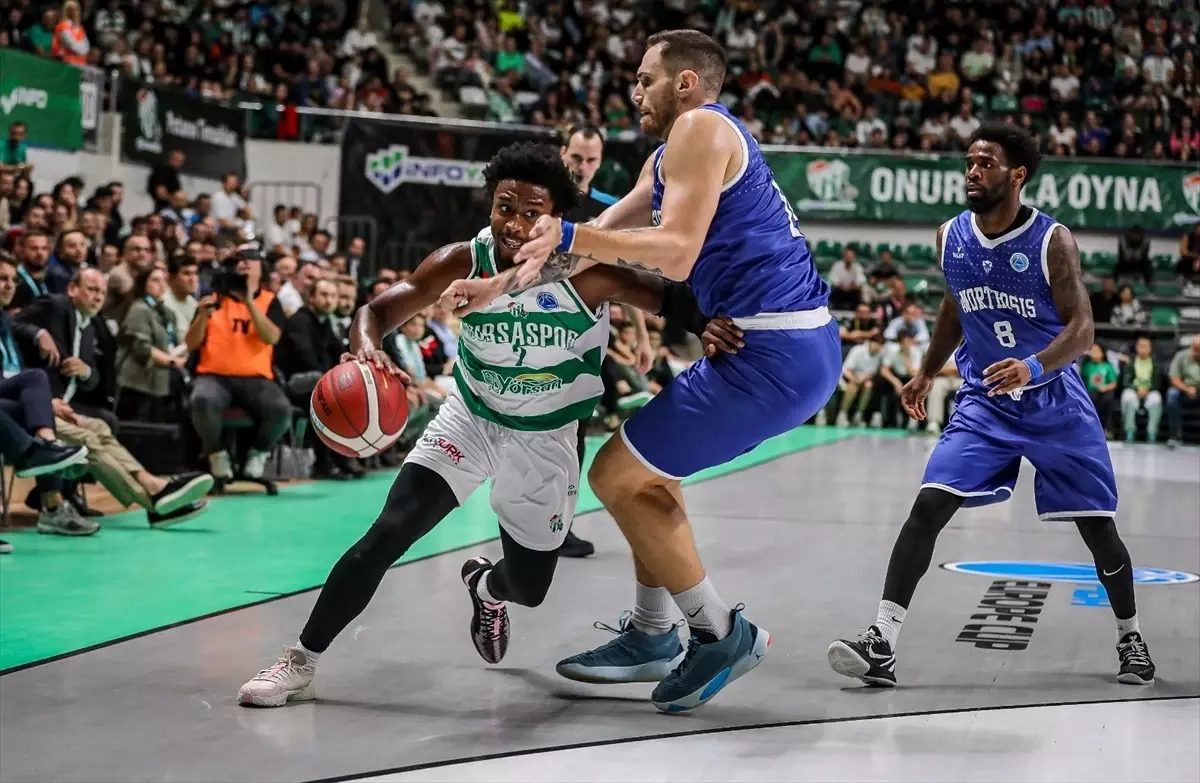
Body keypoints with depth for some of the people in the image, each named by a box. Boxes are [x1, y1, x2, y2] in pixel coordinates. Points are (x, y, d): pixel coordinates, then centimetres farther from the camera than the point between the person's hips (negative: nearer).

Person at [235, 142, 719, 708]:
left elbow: (670, 298, -23)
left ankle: (485, 586, 53)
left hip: (545, 440, 1)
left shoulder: (586, 273, -27)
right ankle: (301, 662, -8)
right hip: (470, 421, 0)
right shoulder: (463, 263, -22)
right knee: (387, 534, -20)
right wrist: (366, 346, -42)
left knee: (528, 588, 13)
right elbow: (379, 309, -18)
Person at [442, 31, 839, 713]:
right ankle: (652, 636, 28)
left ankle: (722, 634, 3)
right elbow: (603, 239, 22)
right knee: (649, 464, 24)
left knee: (617, 474, -2)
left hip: (774, 354, -10)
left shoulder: (701, 127, -9)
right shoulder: (669, 157, 22)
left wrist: (567, 235, -14)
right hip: (802, 347, 10)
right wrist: (501, 285, 18)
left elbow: (676, 254, -19)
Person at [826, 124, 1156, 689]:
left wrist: (1033, 367, -35)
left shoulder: (1052, 240, -14)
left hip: (1055, 404, -2)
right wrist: (928, 371, 18)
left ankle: (1130, 637, 30)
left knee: (1097, 527, 4)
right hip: (984, 403, 3)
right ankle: (881, 644, -20)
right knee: (928, 505, -17)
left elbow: (1081, 329, -18)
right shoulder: (951, 237, -1)